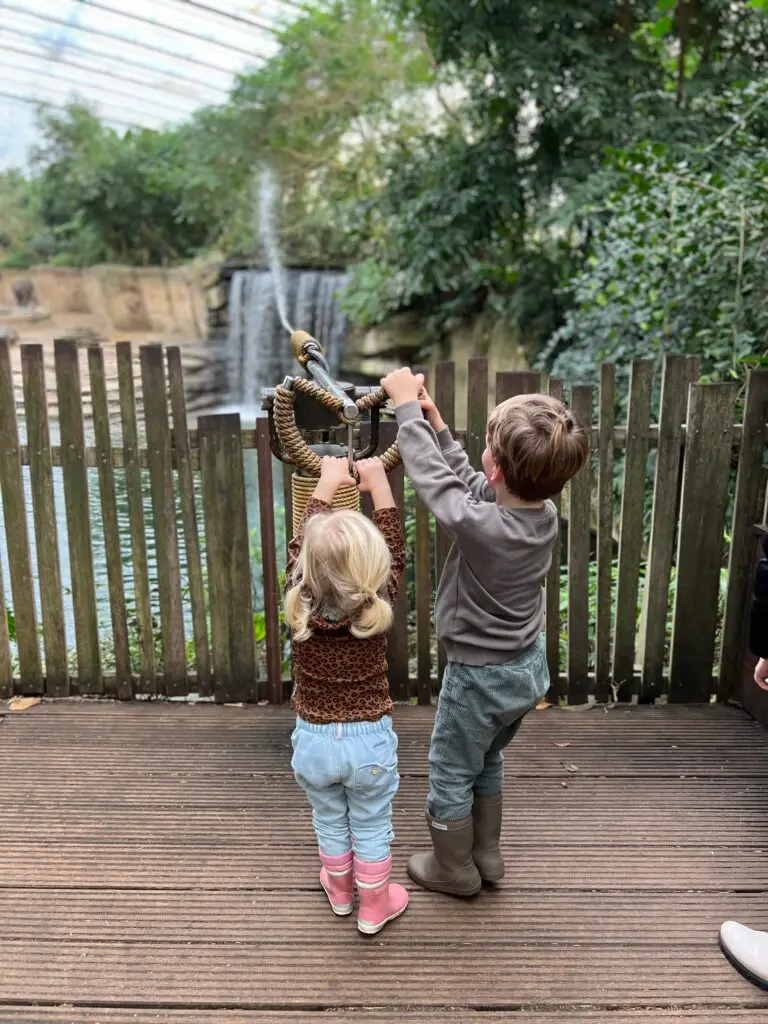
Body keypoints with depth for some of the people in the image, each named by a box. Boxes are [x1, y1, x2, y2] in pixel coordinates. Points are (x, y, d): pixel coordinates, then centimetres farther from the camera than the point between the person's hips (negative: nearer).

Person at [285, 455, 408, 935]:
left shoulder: (299, 605, -19)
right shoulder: (377, 607, -22)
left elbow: (300, 545, -4)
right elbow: (395, 552, -7)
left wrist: (327, 482, 5)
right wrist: (378, 482, -2)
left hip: (314, 738, 2)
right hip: (369, 739, -1)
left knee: (330, 823, 24)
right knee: (372, 828, 19)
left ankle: (340, 893, 47)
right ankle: (374, 907, 37)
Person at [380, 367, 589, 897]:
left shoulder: (479, 526, -34)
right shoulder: (547, 513, -13)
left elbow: (432, 475, -20)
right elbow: (469, 483, 1)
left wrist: (407, 406, -8)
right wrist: (434, 420, 2)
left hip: (480, 675, -7)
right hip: (528, 666, 7)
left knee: (450, 775, 18)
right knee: (488, 763, 29)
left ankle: (454, 869, 38)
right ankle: (487, 854, 46)